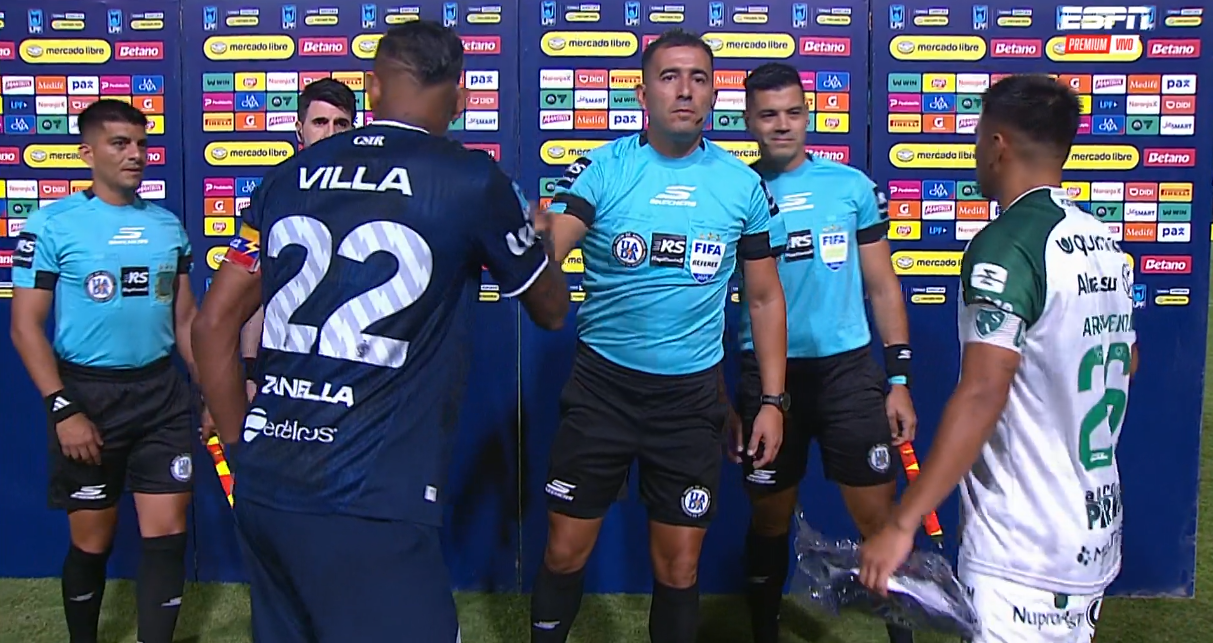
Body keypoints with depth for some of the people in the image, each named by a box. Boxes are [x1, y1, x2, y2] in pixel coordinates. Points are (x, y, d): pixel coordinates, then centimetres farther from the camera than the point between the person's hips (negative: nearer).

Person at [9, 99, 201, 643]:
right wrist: (63, 410, -14)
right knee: (92, 540, 9)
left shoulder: (169, 224, 8)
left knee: (167, 532, 1)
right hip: (88, 395, -3)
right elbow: (26, 326, -6)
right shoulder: (51, 224, -5)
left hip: (163, 393, 3)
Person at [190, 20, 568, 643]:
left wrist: (244, 452, 18)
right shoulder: (471, 180, -5)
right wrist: (530, 236, 31)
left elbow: (211, 326, 11)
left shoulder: (288, 176, 8)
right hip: (368, 505, -6)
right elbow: (552, 310, 11)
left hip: (262, 490, 6)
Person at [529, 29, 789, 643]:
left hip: (691, 394, 2)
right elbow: (543, 255, -20)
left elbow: (765, 297, 8)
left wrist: (772, 400, 3)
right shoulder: (600, 170, -6)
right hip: (602, 384, -1)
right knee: (565, 552, 8)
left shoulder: (743, 183, 1)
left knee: (679, 568, 10)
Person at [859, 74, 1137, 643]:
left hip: (1024, 553, -9)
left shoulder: (1005, 244, -19)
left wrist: (902, 524, -27)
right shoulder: (1104, 243, 7)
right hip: (1095, 538, 9)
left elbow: (982, 393, -27)